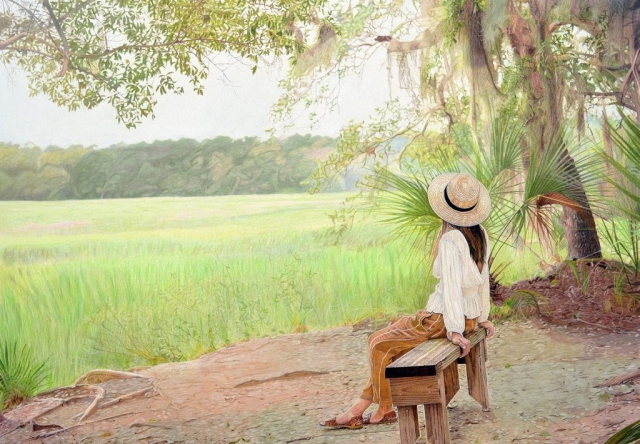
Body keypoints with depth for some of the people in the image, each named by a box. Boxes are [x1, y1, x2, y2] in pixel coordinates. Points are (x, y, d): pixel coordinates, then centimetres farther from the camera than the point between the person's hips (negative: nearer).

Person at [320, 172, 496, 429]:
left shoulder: (450, 241, -20)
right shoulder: (480, 235, 4)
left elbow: (452, 286, -23)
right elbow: (483, 278, 11)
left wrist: (454, 331, -22)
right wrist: (482, 316, 19)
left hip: (446, 318, -9)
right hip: (470, 317, 9)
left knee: (379, 342, 3)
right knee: (391, 341, 15)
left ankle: (384, 408, 18)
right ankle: (360, 407, 14)